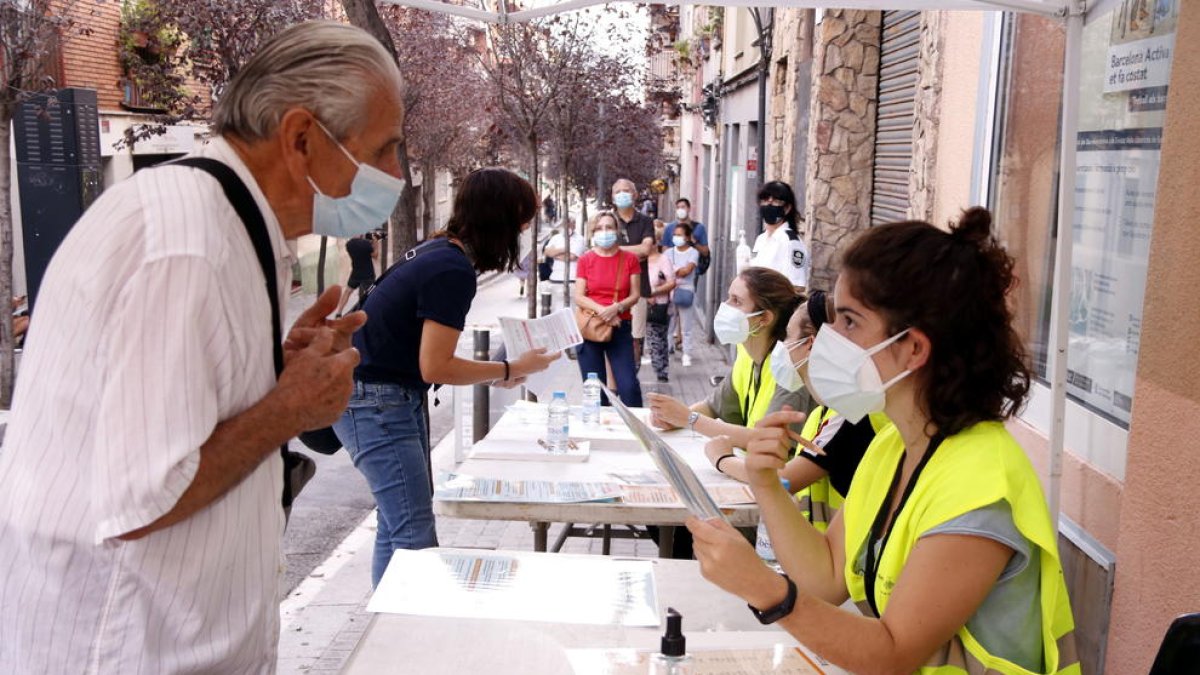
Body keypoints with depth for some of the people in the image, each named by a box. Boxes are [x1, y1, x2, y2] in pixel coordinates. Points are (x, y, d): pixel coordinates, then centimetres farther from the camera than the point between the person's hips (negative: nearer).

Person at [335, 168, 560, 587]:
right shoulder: (453, 271, -20)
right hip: (374, 403, -11)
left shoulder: (440, 252, 8)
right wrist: (512, 370, -10)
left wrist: (492, 374, 11)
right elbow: (435, 367, -21)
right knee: (415, 535, -9)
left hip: (398, 397, 11)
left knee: (397, 525, 17)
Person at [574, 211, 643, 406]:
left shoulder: (629, 259, 3)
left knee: (629, 386, -10)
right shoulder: (585, 260, 3)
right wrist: (602, 311, -16)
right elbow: (579, 297, -1)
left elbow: (635, 295, 2)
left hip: (620, 327, -1)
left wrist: (617, 308, -17)